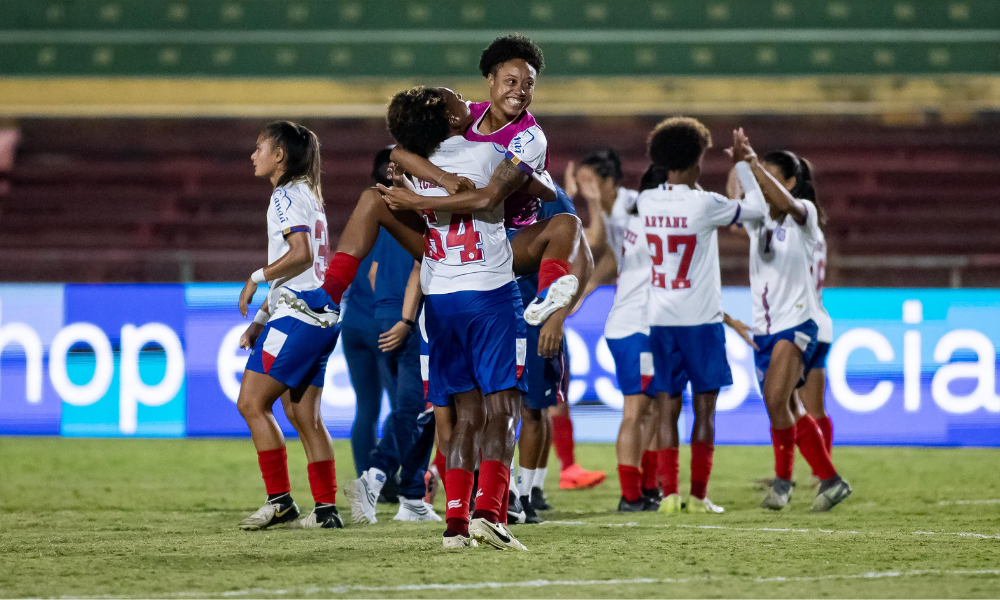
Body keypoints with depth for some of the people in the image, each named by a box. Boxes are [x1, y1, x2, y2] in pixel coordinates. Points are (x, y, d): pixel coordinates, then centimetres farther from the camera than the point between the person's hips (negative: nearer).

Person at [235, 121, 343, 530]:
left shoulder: (285, 196, -8)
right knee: (304, 416, 10)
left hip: (298, 313, -10)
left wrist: (258, 277, -8)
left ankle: (280, 499, -10)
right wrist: (261, 319, 21)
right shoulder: (308, 196, 22)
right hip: (320, 314, 10)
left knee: (252, 402, -8)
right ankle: (326, 508, 8)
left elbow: (300, 253, -21)